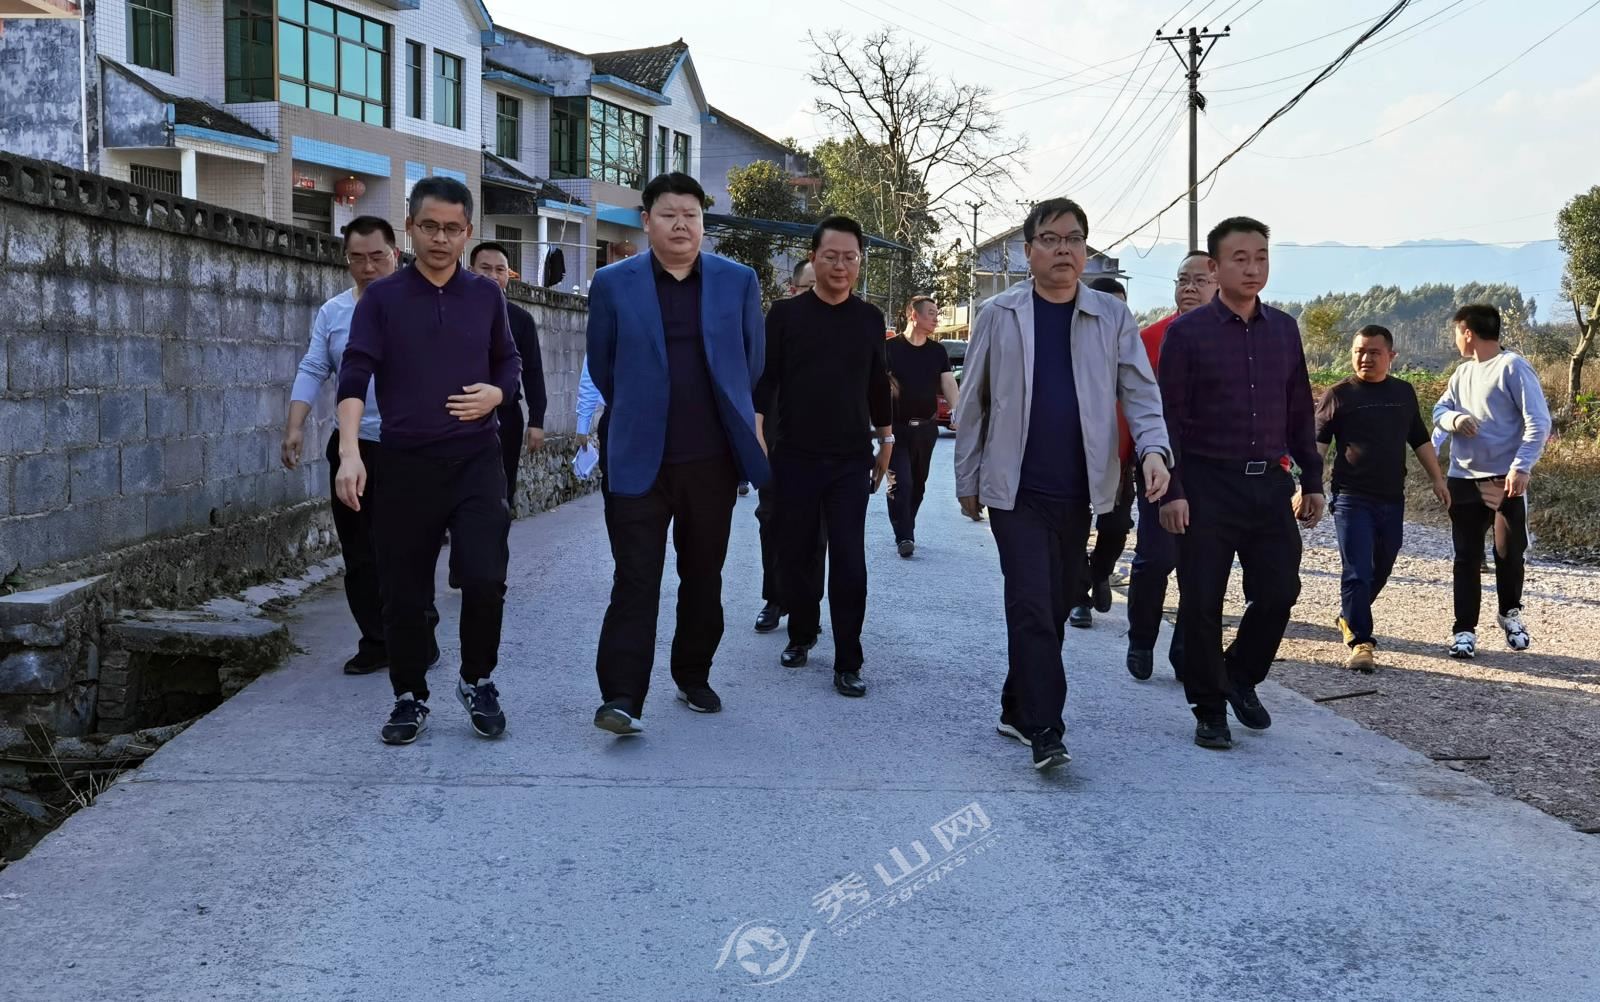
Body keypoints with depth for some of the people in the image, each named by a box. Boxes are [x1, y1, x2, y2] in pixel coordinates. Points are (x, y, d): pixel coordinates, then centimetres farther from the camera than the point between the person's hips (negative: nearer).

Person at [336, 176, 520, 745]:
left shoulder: (486, 296, 7)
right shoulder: (382, 298, 1)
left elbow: (509, 362, 18)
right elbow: (354, 377, -8)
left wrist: (496, 393, -6)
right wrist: (350, 452, -22)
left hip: (475, 458, 1)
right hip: (404, 462, 0)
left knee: (485, 578, -12)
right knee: (404, 590, 5)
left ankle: (477, 680, 13)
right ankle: (410, 698, 24)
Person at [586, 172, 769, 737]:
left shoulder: (738, 281, 5)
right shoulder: (613, 284, 0)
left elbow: (751, 362, 13)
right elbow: (602, 367, 9)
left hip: (711, 459, 2)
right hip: (638, 458, -2)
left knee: (703, 577, 13)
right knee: (635, 579, -5)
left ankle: (694, 678, 28)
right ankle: (621, 697, -4)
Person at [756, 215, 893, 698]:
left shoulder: (869, 318, 8)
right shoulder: (785, 313, 1)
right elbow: (764, 379, -2)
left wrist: (886, 441, 19)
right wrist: (756, 433, -13)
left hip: (851, 459, 1)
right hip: (795, 456, 0)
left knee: (849, 561, -4)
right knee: (796, 553, 9)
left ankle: (848, 662, 1)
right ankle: (801, 635, 29)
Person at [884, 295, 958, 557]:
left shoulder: (938, 351, 9)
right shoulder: (890, 348, -5)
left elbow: (948, 383, 2)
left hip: (926, 428, 5)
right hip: (897, 427, -5)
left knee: (918, 484, 12)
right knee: (900, 483, -11)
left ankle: (906, 532, 24)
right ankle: (904, 538, -7)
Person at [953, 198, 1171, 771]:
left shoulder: (1112, 317, 4)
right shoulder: (999, 316, 1)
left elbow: (1140, 392, 1)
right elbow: (972, 405, 5)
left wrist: (1153, 449, -18)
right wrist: (967, 482, 6)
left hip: (1078, 492, 3)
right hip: (1017, 490, -3)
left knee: (1054, 609, 11)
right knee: (1032, 606, -10)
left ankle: (1017, 709, 27)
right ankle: (1045, 731, -7)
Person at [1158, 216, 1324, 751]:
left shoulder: (1284, 329, 11)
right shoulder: (1188, 331, -4)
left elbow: (1300, 412, 16)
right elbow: (1169, 416, -6)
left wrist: (1312, 480, 12)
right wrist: (1173, 491, -12)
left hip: (1270, 484, 4)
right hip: (1208, 485, -4)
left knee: (1279, 591, 3)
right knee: (1202, 602, 0)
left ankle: (1240, 677, 29)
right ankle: (1209, 711, 15)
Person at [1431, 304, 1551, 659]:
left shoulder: (1513, 367, -10)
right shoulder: (1462, 372, 12)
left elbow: (1539, 423, -14)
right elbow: (1439, 411, 15)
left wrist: (1522, 467, -23)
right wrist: (1455, 418, -10)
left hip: (1507, 480, -5)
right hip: (1464, 480, 6)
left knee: (1509, 553, 2)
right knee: (1467, 557, 4)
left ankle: (1510, 613, 28)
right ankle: (1465, 631, 8)